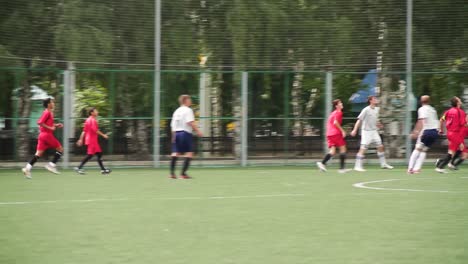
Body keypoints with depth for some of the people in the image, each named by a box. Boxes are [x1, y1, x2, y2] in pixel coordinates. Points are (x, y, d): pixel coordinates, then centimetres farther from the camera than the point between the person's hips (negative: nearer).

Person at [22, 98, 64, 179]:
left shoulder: (49, 112, 18)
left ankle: (27, 168, -7)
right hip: (47, 135, -9)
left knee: (38, 153, 3)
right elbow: (40, 122, -20)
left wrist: (56, 125, 17)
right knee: (60, 149, 2)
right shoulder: (47, 113, -11)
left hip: (42, 135, 9)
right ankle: (52, 165, -2)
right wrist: (50, 128, -20)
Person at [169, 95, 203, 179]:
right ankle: (183, 173, -11)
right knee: (189, 153, -4)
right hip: (186, 133, -7)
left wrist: (173, 136, 22)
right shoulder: (188, 110, -6)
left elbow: (173, 125, 17)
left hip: (176, 133, 7)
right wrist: (197, 131, -16)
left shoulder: (176, 111, 17)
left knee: (175, 153, 6)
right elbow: (190, 122, -18)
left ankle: (172, 173, -1)